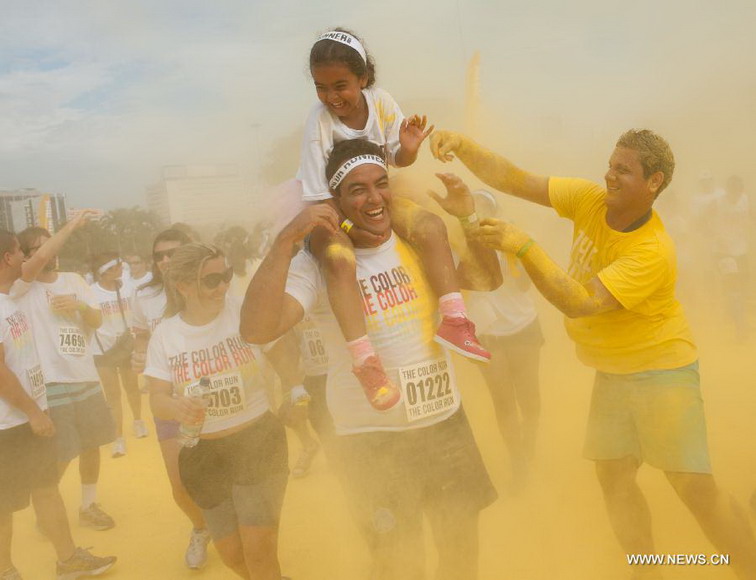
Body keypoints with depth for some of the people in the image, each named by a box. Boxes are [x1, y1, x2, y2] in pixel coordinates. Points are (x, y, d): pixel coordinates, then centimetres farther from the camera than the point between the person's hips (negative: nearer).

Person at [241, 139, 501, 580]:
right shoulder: (319, 265, -14)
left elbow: (489, 279, 8)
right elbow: (256, 330, -27)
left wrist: (468, 217, -6)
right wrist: (287, 238, -32)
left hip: (447, 422, 5)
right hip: (372, 439, -5)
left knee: (463, 544, 21)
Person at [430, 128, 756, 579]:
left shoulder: (654, 252, -27)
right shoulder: (590, 199, -8)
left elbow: (578, 303, -34)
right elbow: (514, 181, -11)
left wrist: (524, 246, -38)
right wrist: (462, 145, -25)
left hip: (661, 369, -6)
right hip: (611, 370, 6)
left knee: (695, 487, -6)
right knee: (613, 476, 7)